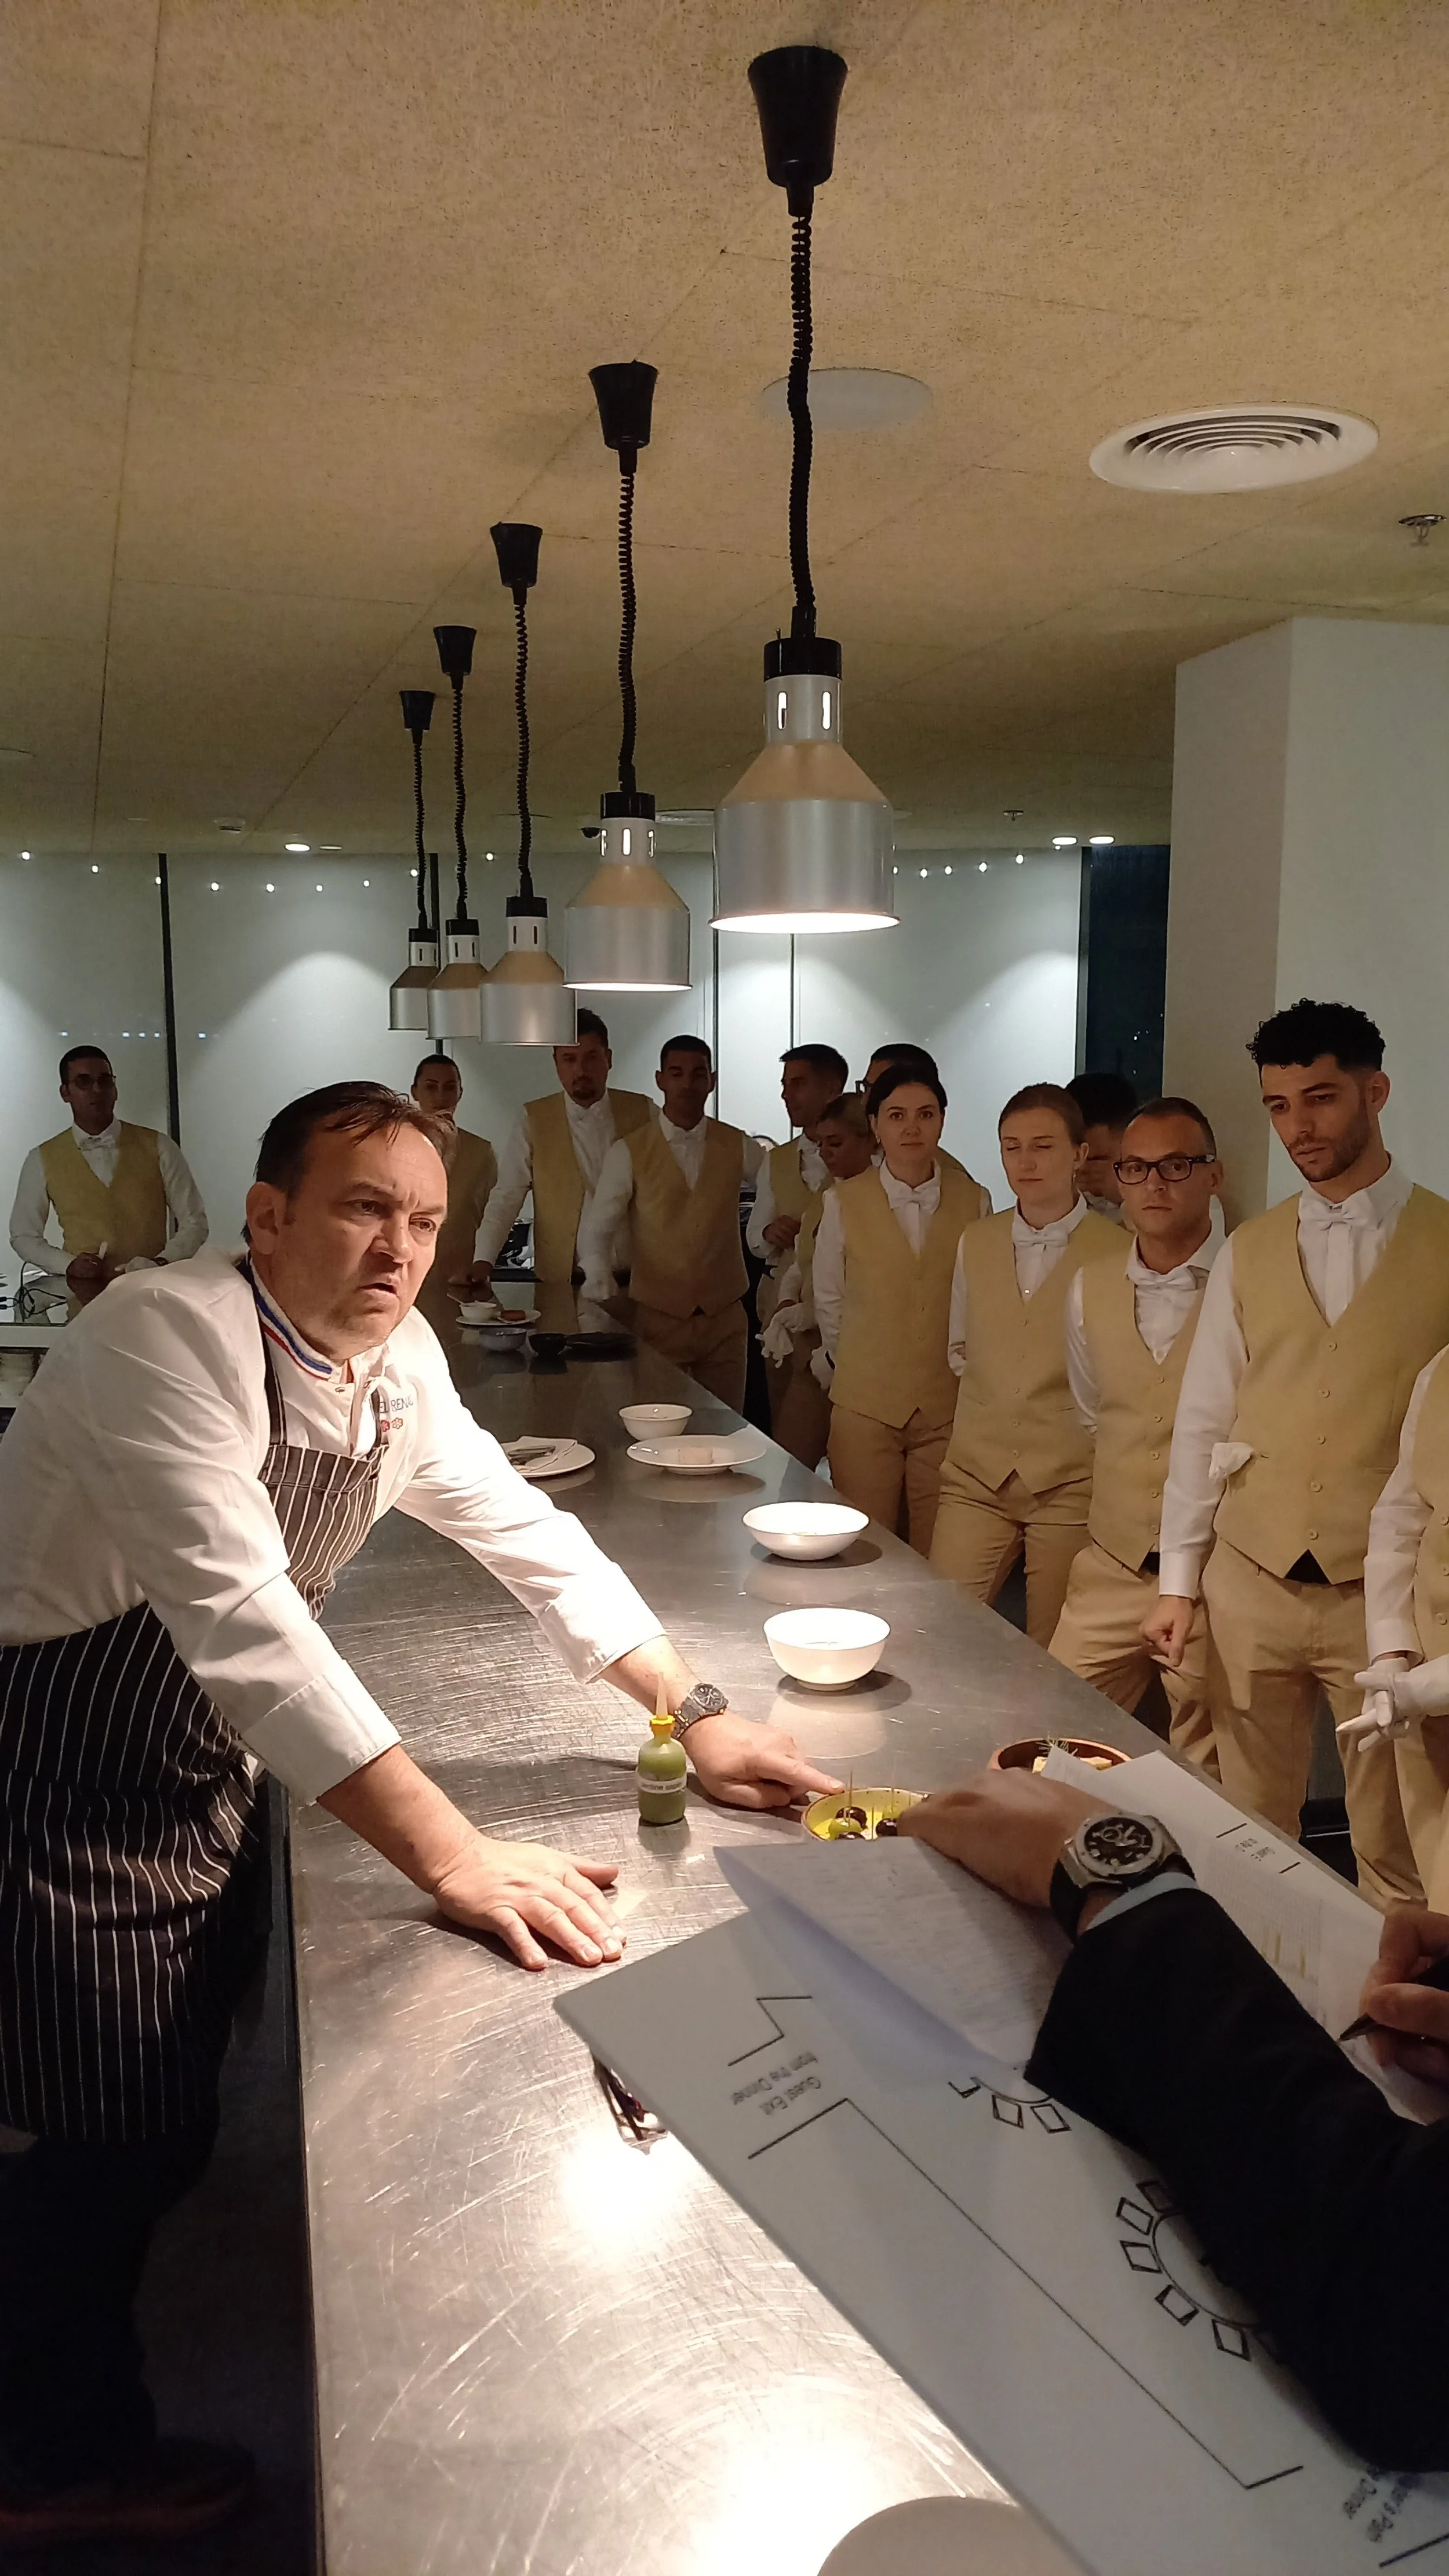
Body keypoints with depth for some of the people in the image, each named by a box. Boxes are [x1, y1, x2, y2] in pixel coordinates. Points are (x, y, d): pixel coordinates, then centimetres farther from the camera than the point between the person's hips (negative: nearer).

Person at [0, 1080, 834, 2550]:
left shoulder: (395, 1358, -4)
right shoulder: (169, 1340, -29)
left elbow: (523, 1533, 2)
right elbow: (242, 1617, -38)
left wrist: (696, 1714, -4)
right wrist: (453, 1859, -41)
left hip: (200, 1777, 8)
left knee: (174, 2120, 21)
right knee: (120, 2147, 4)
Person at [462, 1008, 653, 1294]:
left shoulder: (642, 1112, 2)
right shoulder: (534, 1119, 0)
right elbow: (506, 1196, -3)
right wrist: (483, 1262, -15)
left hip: (634, 1278, 1)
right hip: (561, 1281, -1)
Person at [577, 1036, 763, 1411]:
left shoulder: (738, 1148, 4)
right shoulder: (630, 1152, -2)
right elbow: (596, 1228, -4)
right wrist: (599, 1288, -20)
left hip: (725, 1318, 2)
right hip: (657, 1316, -2)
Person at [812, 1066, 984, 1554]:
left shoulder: (972, 1201, 0)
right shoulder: (844, 1203, -1)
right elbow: (828, 1302, 10)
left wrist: (965, 1368, 10)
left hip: (949, 1406, 1)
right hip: (865, 1404, 0)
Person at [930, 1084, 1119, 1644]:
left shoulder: (1116, 1253, -7)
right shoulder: (975, 1245, 9)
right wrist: (989, 1409, 11)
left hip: (1069, 1484, -4)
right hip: (976, 1476, 4)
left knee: (1055, 1660, 5)